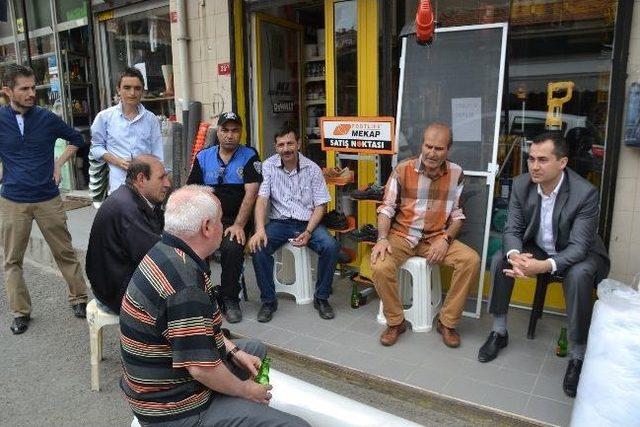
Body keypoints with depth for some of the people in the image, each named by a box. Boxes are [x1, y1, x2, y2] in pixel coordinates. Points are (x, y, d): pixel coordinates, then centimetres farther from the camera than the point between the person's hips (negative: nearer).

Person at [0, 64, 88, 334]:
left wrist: (59, 163, 6)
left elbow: (77, 140, 14)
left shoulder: (47, 118, -1)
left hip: (48, 198, 0)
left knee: (65, 252, 7)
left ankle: (78, 299, 21)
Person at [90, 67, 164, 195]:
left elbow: (158, 156, 9)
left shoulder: (151, 119, 7)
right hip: (119, 184, -1)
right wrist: (118, 161, -4)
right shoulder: (104, 117, 6)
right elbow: (96, 147, 12)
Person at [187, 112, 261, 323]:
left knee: (232, 247, -32)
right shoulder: (203, 157, 12)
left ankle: (230, 300, -8)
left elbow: (251, 193, -7)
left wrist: (238, 225, -16)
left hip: (235, 220, -2)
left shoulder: (249, 156, 3)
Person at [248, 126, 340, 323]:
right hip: (279, 222, 0)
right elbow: (262, 199, -11)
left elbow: (320, 205, -1)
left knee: (331, 247, -26)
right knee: (258, 247, -27)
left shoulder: (313, 169, -2)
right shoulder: (269, 166, -2)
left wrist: (308, 232, -16)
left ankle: (321, 298, -3)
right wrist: (260, 230, -27)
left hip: (307, 222, 0)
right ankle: (268, 300, -7)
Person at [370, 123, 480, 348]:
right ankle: (395, 322, 0)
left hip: (437, 237, 2)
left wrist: (445, 239, -14)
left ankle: (447, 322, -2)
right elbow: (387, 208, -5)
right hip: (402, 235, -2)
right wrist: (382, 239, -20)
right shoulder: (403, 169, -8)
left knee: (471, 260, -22)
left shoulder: (456, 173, -3)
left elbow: (458, 214, 3)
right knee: (380, 268, -28)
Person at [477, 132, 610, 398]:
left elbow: (578, 246, -28)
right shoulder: (521, 184, -14)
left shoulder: (586, 193, -26)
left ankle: (577, 357, -17)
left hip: (579, 254, -4)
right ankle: (499, 332, -2)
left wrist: (545, 266, -47)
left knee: (578, 275, -35)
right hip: (537, 249, 4)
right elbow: (512, 229, -11)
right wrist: (514, 255, -34)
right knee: (500, 259, -19)